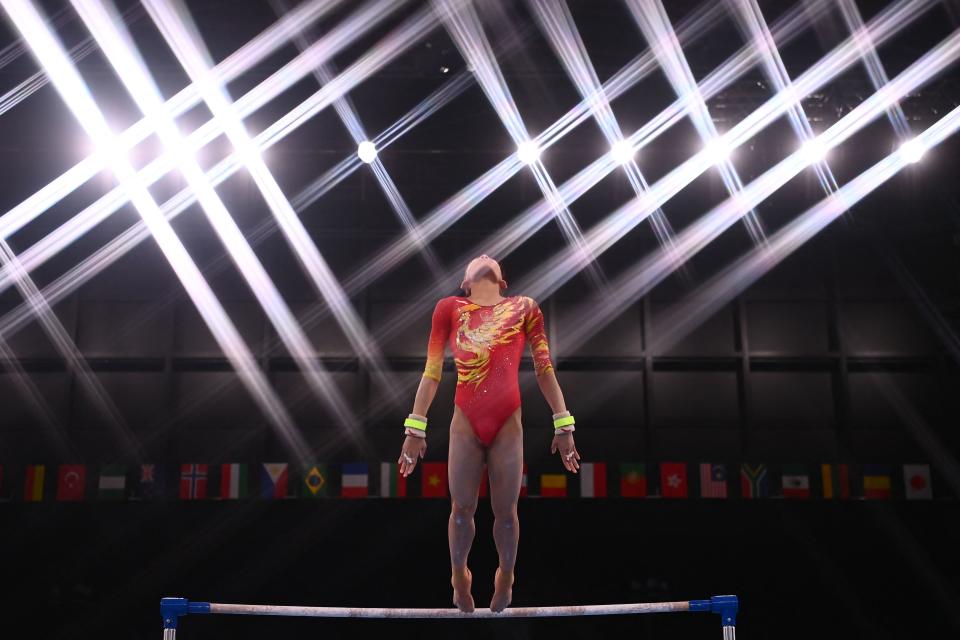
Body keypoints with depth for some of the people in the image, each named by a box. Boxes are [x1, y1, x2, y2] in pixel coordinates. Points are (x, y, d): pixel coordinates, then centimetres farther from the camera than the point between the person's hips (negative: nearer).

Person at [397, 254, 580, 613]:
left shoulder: (524, 308, 12)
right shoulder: (450, 308, 10)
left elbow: (544, 369, 12)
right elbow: (432, 372, 10)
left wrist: (563, 425, 8)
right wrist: (415, 428, 7)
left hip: (508, 423, 0)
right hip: (465, 422, 0)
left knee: (505, 511, 6)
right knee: (462, 508, 6)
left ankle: (505, 579, 29)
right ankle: (459, 579, 29)